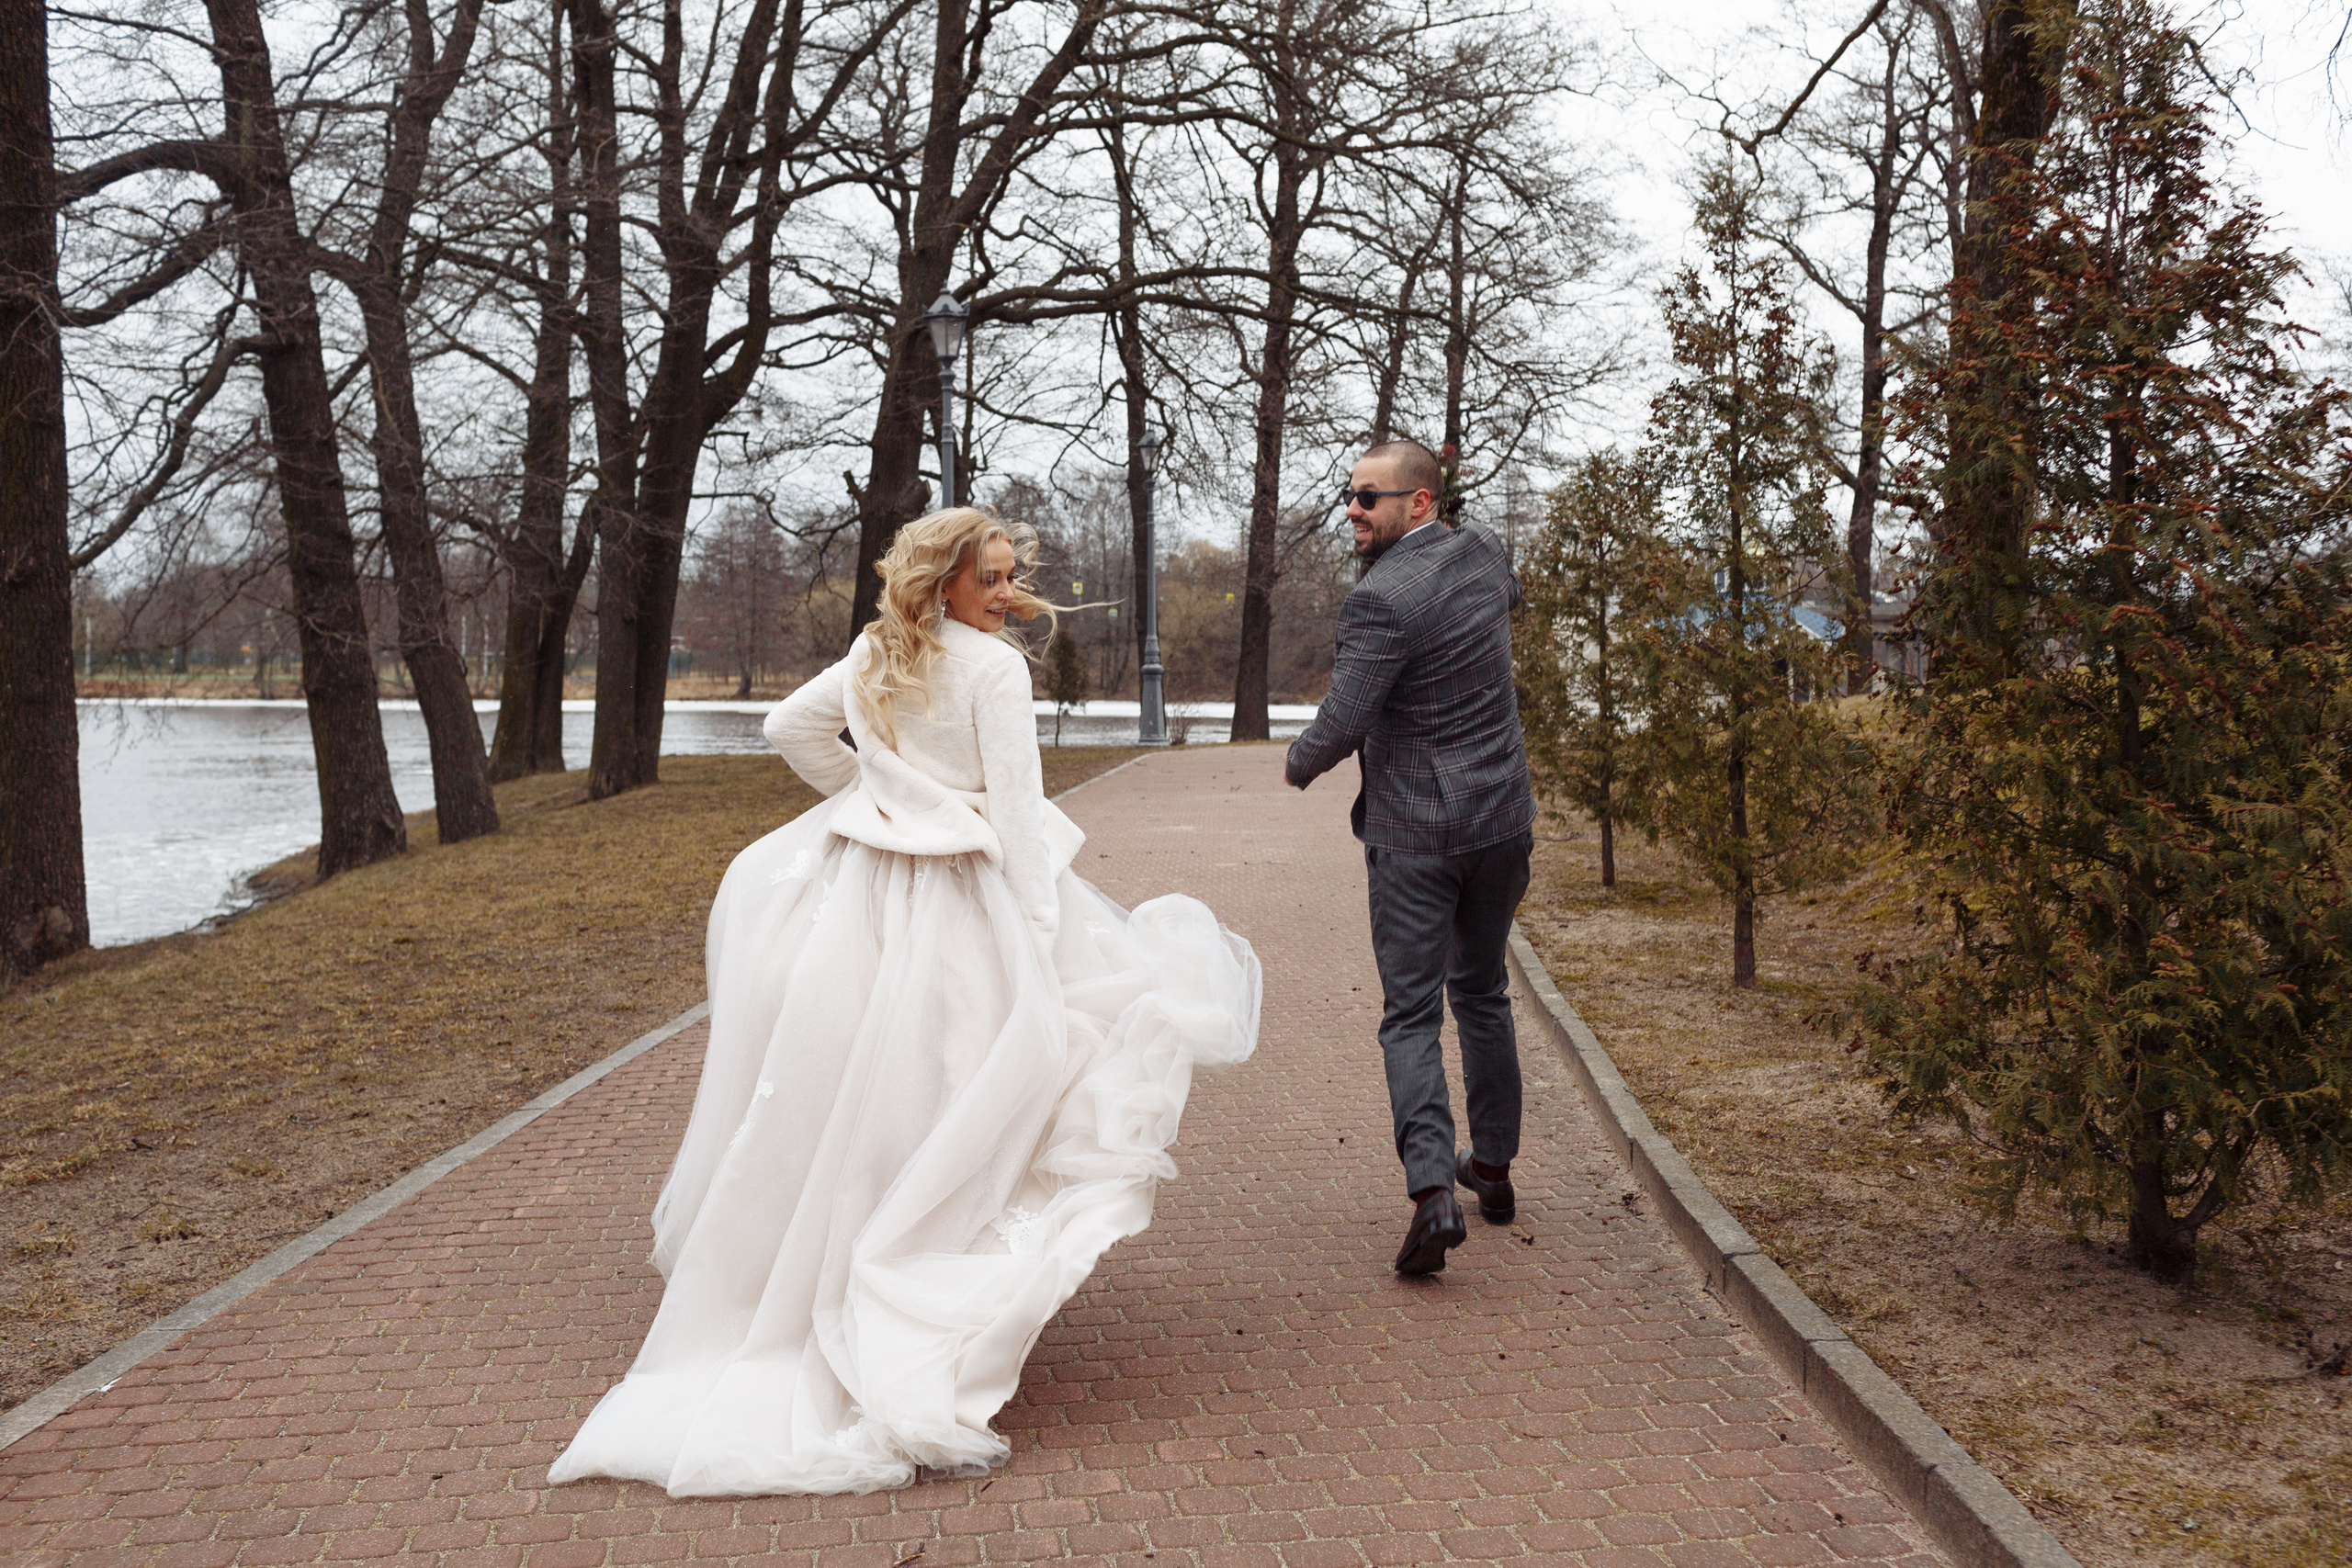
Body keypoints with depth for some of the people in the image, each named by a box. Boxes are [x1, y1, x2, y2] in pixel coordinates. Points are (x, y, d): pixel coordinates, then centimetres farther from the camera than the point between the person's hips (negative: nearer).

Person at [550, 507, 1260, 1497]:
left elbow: (791, 728, 20)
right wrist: (1043, 939, -14)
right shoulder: (995, 670, -13)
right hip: (957, 905, -7)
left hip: (860, 887, 7)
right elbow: (1019, 812, -16)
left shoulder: (875, 655, 8)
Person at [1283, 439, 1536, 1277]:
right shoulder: (1485, 553, 4)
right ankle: (1492, 1164, 32)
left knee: (1411, 1016, 0)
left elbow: (1342, 725, -19)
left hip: (1414, 833, -6)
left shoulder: (1381, 600, -19)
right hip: (1503, 817, 7)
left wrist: (1299, 762, 1)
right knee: (1482, 992, 21)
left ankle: (1433, 1192, -12)